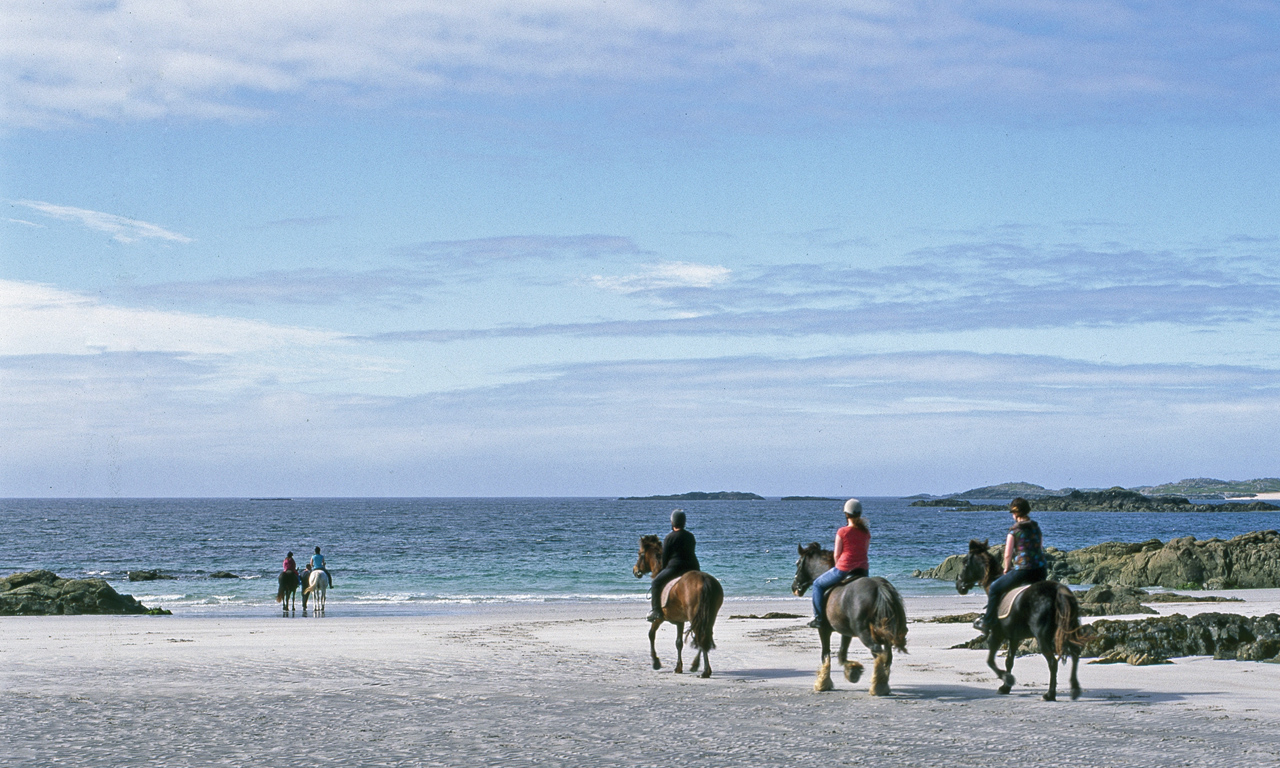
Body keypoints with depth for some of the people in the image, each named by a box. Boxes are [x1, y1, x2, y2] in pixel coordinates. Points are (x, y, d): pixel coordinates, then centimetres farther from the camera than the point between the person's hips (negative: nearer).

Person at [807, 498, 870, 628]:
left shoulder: (842, 532, -9)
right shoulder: (866, 532, 4)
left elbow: (837, 554, -5)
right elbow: (865, 551, 12)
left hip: (843, 569, -5)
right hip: (862, 571, 5)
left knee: (818, 584, 16)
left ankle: (819, 618, 12)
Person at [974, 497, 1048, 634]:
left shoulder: (1014, 531, -8)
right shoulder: (1036, 528, 11)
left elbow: (1008, 555, -7)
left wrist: (1006, 569, 11)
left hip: (1022, 571, -6)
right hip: (1041, 571, 6)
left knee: (994, 588, 11)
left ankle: (987, 622, 15)